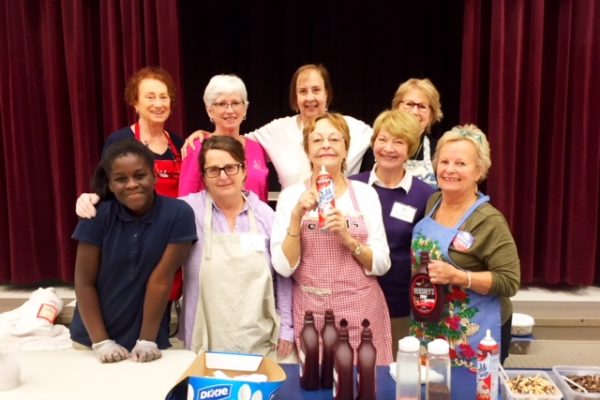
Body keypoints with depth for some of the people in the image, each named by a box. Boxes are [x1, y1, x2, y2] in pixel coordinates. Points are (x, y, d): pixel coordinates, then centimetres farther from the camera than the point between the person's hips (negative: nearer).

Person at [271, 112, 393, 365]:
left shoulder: (365, 193, 0)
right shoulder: (291, 195, -2)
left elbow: (381, 264, -1)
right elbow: (283, 267, -7)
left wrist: (348, 239, -17)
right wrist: (296, 216, -17)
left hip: (362, 311, 1)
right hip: (311, 313, 0)